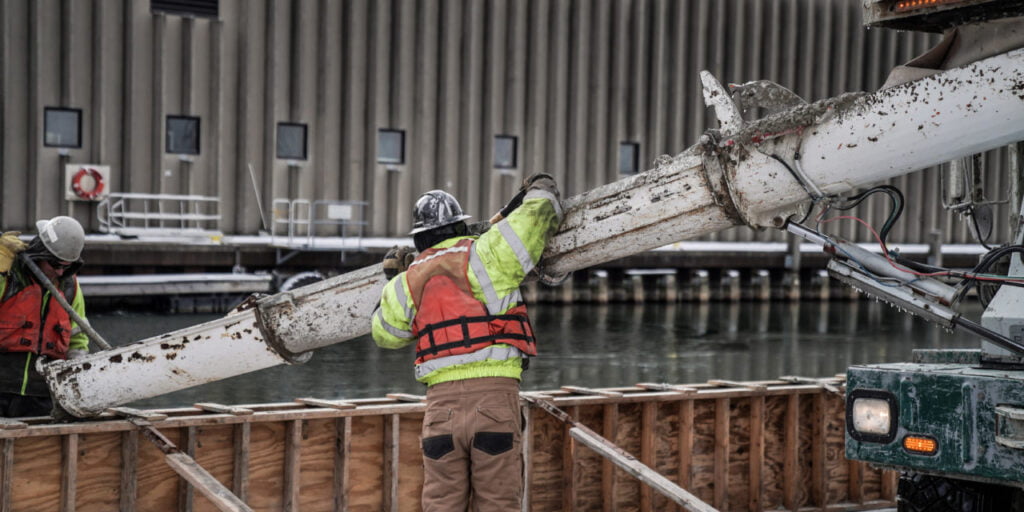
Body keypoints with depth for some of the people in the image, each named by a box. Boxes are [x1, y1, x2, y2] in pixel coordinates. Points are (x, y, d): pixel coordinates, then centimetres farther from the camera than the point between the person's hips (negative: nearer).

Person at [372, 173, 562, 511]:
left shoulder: (408, 282, 12)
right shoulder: (481, 257, 0)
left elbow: (384, 333, 28)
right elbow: (538, 214, 4)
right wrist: (542, 189, 26)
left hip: (441, 404, 3)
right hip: (495, 398, -3)